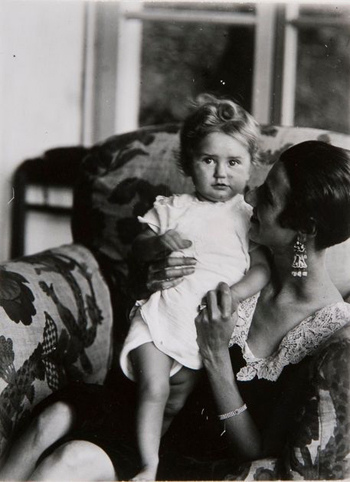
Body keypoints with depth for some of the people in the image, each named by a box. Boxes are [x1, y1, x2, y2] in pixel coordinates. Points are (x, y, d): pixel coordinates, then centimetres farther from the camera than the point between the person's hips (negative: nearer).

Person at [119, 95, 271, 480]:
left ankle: (154, 444, 23)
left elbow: (262, 267, 0)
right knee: (154, 388, -16)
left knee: (177, 400, -1)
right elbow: (138, 246, 7)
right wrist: (157, 243, -16)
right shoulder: (172, 207, 8)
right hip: (161, 310, -1)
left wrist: (233, 294, -18)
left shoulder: (248, 217, 7)